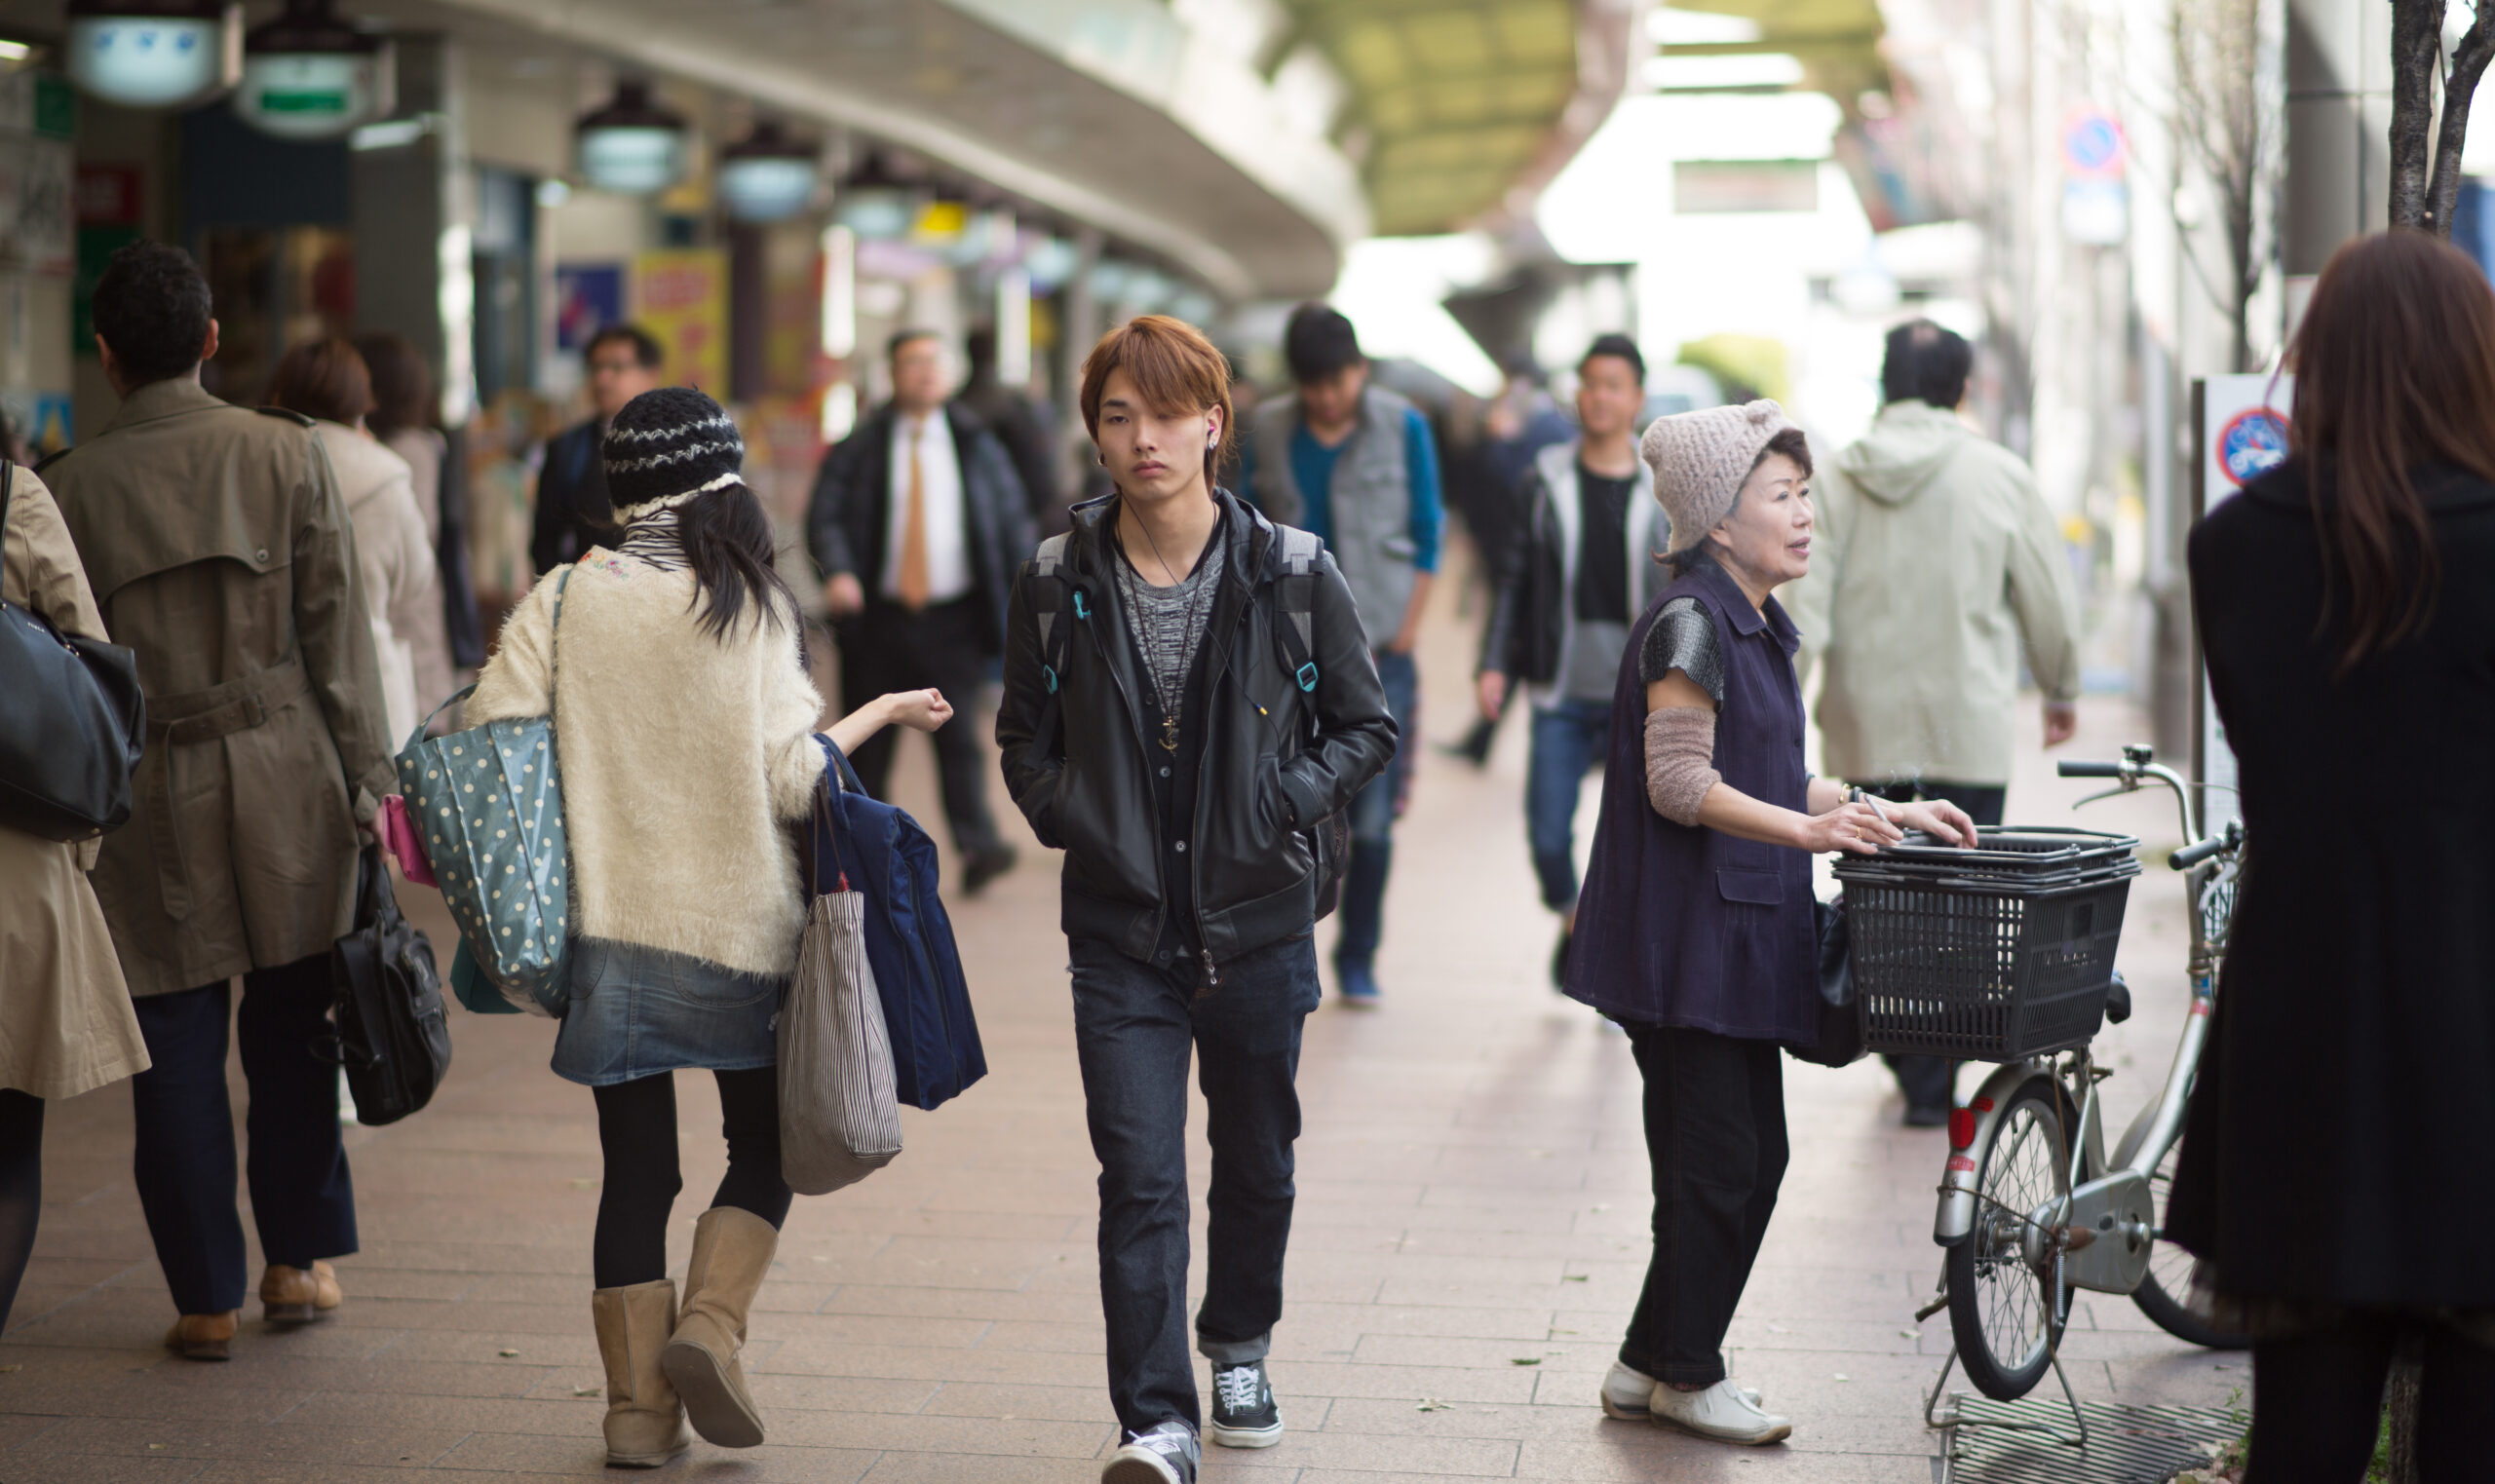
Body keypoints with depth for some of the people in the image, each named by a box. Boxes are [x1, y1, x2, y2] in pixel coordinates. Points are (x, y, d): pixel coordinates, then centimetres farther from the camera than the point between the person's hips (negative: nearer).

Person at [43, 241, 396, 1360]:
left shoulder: (73, 484, -3)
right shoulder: (286, 452, -2)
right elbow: (337, 625, -2)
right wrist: (370, 777, 4)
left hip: (148, 793, -1)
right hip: (283, 770, 1)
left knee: (177, 1047, 6)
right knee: (290, 1029, 14)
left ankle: (206, 1297, 11)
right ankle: (298, 1260, 22)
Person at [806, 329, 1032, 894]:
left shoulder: (976, 445, 8)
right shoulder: (859, 448, 2)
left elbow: (1013, 520, 10)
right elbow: (825, 515, -4)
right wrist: (837, 571, -23)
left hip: (954, 615, 0)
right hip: (878, 614, 0)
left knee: (957, 729, -13)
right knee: (870, 740, 7)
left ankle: (978, 842, -21)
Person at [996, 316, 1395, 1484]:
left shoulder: (1290, 575, -6)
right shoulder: (1058, 585, -3)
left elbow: (1366, 726, 4)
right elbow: (1024, 735, 12)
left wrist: (1286, 803, -10)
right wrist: (1069, 818, -5)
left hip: (1257, 918, 1)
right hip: (1121, 928, -1)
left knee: (1256, 1159, 17)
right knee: (1138, 1179, -9)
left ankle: (1239, 1350, 42)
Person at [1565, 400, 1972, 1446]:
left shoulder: (1758, 627, 16)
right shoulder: (1690, 623, -14)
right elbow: (1679, 783, -21)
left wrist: (1881, 811, 14)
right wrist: (1808, 829, -28)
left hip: (1741, 933, 10)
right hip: (1684, 936, -10)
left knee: (1752, 1160, 11)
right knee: (1718, 1161, -3)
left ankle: (1650, 1366, 20)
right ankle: (1686, 1374, 11)